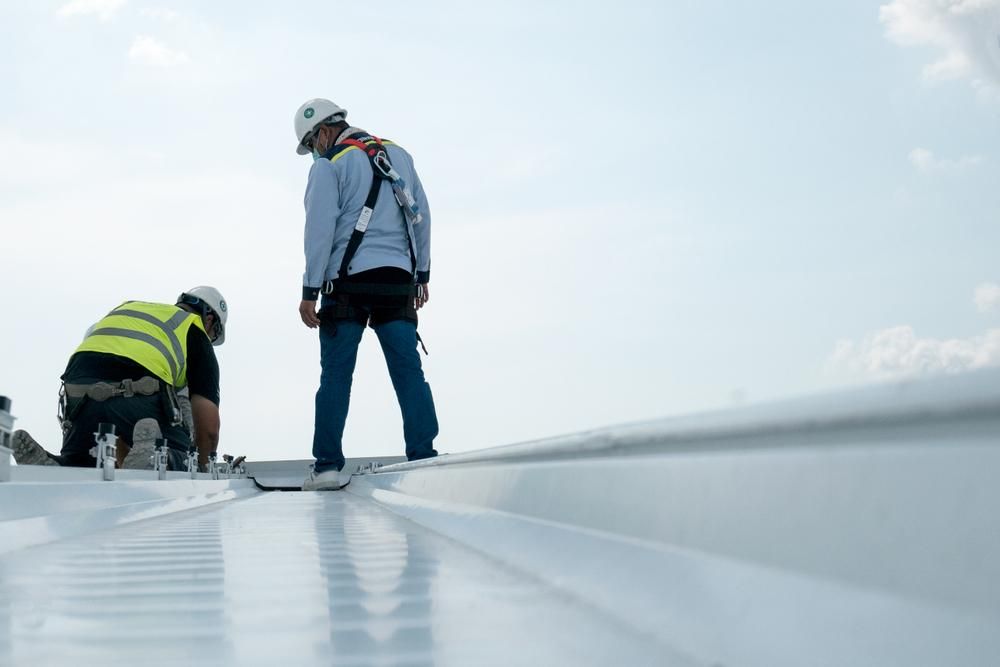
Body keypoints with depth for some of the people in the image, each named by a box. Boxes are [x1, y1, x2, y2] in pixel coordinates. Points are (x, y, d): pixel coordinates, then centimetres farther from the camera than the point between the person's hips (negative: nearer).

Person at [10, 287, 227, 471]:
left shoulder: (127, 307, 37)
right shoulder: (197, 334, 22)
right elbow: (209, 428, 15)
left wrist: (126, 466, 42)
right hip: (139, 394, -5)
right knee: (177, 464, 14)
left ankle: (43, 463, -7)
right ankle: (157, 459, -20)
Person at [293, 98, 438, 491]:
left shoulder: (329, 165, -1)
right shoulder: (399, 155, 17)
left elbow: (320, 230, -6)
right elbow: (422, 216, 18)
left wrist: (309, 292, -5)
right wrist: (421, 275, 22)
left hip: (349, 280, -4)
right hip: (398, 279, 4)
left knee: (336, 374, 1)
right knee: (409, 371, 2)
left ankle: (328, 465, 0)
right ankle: (423, 457, -3)